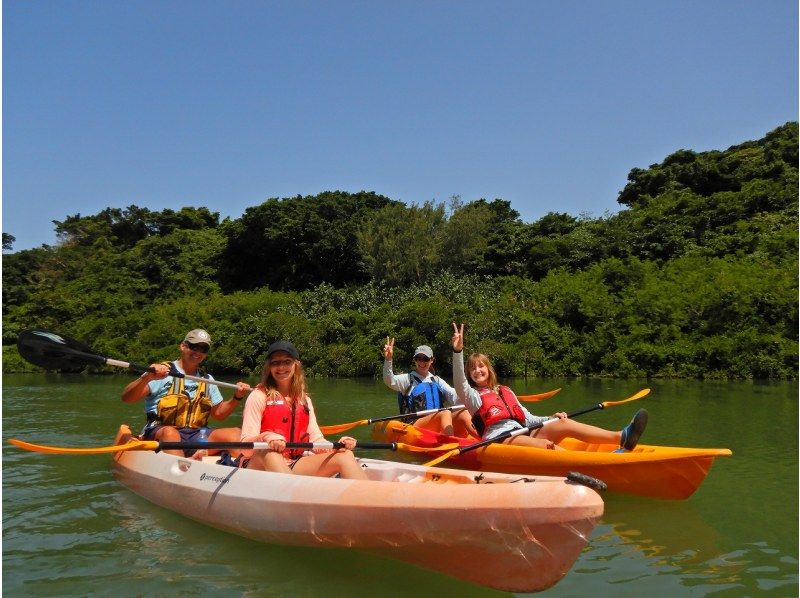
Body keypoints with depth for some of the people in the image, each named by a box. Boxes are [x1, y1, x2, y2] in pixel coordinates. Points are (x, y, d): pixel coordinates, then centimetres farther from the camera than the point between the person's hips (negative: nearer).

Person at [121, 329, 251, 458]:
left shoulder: (207, 380, 20)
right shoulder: (162, 373, 1)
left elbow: (218, 413, 23)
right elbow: (126, 398, -9)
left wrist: (237, 397, 7)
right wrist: (147, 378, -27)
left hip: (196, 435, 5)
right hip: (159, 432, -5)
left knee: (235, 433, -17)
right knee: (170, 433, -39)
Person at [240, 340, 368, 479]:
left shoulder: (305, 400, 13)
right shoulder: (259, 396, -3)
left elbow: (316, 440, 5)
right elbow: (246, 446, -12)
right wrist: (265, 437, -34)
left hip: (294, 467, 5)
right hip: (262, 465, -5)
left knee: (345, 455, -15)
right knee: (269, 453, -39)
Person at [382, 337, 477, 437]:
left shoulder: (437, 381, 23)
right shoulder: (408, 379, 10)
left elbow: (454, 396, 8)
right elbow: (390, 381, -11)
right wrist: (388, 360, -29)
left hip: (439, 427, 4)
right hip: (415, 426, -4)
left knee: (463, 414, -24)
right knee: (445, 413, -33)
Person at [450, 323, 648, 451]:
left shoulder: (506, 392, 28)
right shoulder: (474, 395, 12)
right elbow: (459, 384, -11)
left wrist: (550, 419, 5)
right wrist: (458, 351, -25)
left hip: (523, 434, 5)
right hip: (499, 440, -5)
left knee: (564, 424, -18)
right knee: (545, 446, -32)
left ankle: (621, 437, -37)